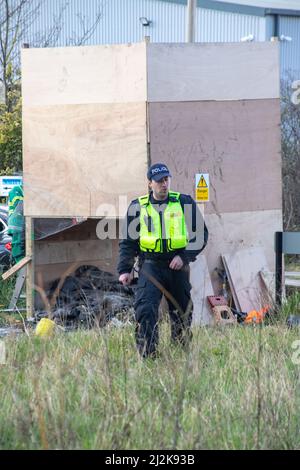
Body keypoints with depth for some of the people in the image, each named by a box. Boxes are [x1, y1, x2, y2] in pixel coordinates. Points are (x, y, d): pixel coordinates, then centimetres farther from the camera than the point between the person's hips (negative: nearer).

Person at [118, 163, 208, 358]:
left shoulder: (185, 203, 5)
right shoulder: (138, 207, 7)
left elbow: (201, 234, 6)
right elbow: (128, 242, 12)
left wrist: (184, 256, -7)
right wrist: (125, 270, 3)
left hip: (177, 264, 1)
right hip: (150, 264, -1)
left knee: (182, 312, 9)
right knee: (145, 308, -19)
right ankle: (147, 353, -17)